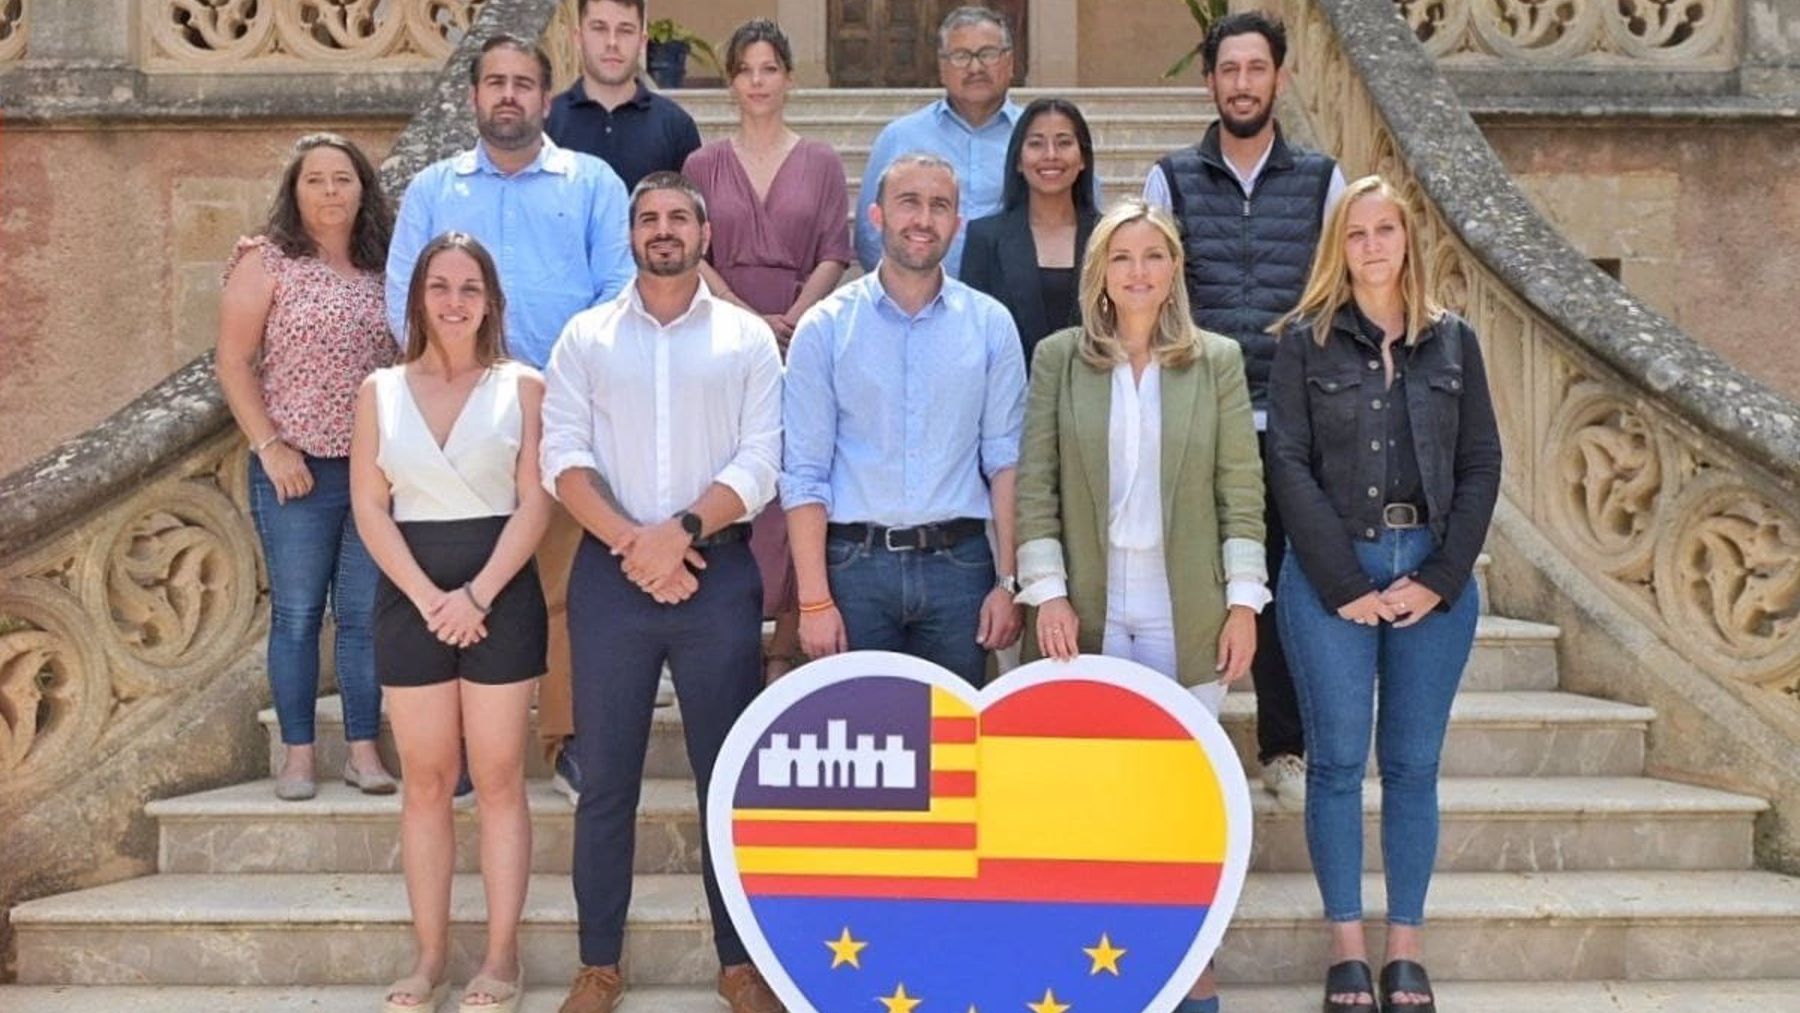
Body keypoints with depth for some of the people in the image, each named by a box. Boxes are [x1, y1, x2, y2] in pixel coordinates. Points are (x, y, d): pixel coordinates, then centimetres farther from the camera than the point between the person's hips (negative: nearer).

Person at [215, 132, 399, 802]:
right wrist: (270, 447, -10)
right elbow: (234, 363, -4)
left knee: (366, 614, 5)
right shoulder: (266, 262, -1)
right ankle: (298, 753, 12)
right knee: (296, 614, 4)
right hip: (296, 471, -3)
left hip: (376, 470, 3)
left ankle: (364, 750, 13)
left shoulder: (382, 271, 9)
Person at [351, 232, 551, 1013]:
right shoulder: (380, 391, 7)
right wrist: (426, 596, -10)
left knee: (498, 780, 2)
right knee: (426, 782, 6)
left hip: (501, 592, -2)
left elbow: (535, 503, -3)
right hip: (410, 595, 2)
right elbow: (369, 505, 2)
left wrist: (478, 594, -13)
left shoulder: (522, 385, 2)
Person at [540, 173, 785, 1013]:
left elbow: (760, 462, -3)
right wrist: (632, 543, -13)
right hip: (609, 574, 1)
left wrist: (681, 532, -14)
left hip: (718, 572, 0)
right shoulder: (586, 337, 8)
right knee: (605, 777, 6)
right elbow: (564, 457, -1)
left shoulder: (747, 338, 6)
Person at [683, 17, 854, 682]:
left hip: (803, 338, 0)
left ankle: (785, 645, 2)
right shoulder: (703, 164, 10)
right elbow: (692, 255, 3)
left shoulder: (821, 163, 9)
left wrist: (793, 319, -12)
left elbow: (834, 256, 3)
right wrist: (749, 318, -11)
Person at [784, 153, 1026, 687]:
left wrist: (1009, 581, -3)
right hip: (857, 563, -1)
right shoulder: (825, 327, 0)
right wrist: (814, 599, -8)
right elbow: (804, 474, -2)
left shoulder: (991, 324, 5)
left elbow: (1006, 460, 4)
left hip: (959, 562, 1)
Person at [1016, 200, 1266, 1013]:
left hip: (1183, 612, 0)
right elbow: (1034, 486, 1)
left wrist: (1244, 602, -2)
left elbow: (1242, 490, 3)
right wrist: (1047, 594, -7)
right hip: (1089, 611, 0)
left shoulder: (1218, 360, 5)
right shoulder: (1058, 358, 4)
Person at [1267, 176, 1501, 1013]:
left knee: (1414, 764, 6)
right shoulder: (1305, 339, 1)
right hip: (1331, 570, -2)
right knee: (1338, 761, 1)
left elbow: (1481, 466, 5)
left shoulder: (1452, 341, 9)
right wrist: (1346, 584, -11)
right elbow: (1289, 465, -6)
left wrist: (1439, 577, -6)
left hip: (1435, 573, 2)